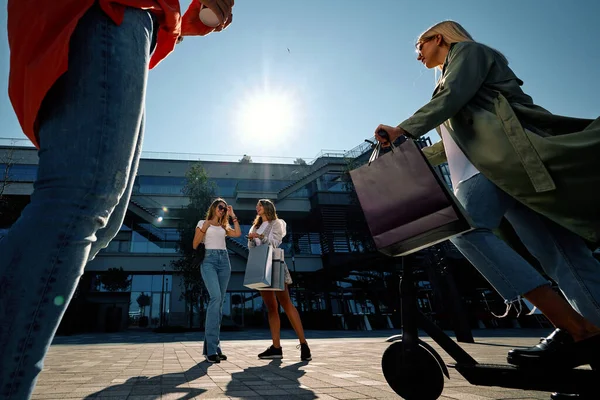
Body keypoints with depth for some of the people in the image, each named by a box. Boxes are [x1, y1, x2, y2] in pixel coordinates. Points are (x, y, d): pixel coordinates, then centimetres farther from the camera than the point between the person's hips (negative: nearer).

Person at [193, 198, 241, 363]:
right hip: (209, 260, -5)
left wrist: (233, 216, 11)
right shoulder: (203, 223, 11)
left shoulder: (224, 227, 22)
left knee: (219, 302, 1)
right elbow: (195, 245, 4)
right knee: (215, 297, -24)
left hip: (224, 261, 5)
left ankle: (213, 346, 5)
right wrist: (204, 228, -7)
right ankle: (211, 348, -24)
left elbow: (238, 233, 4)